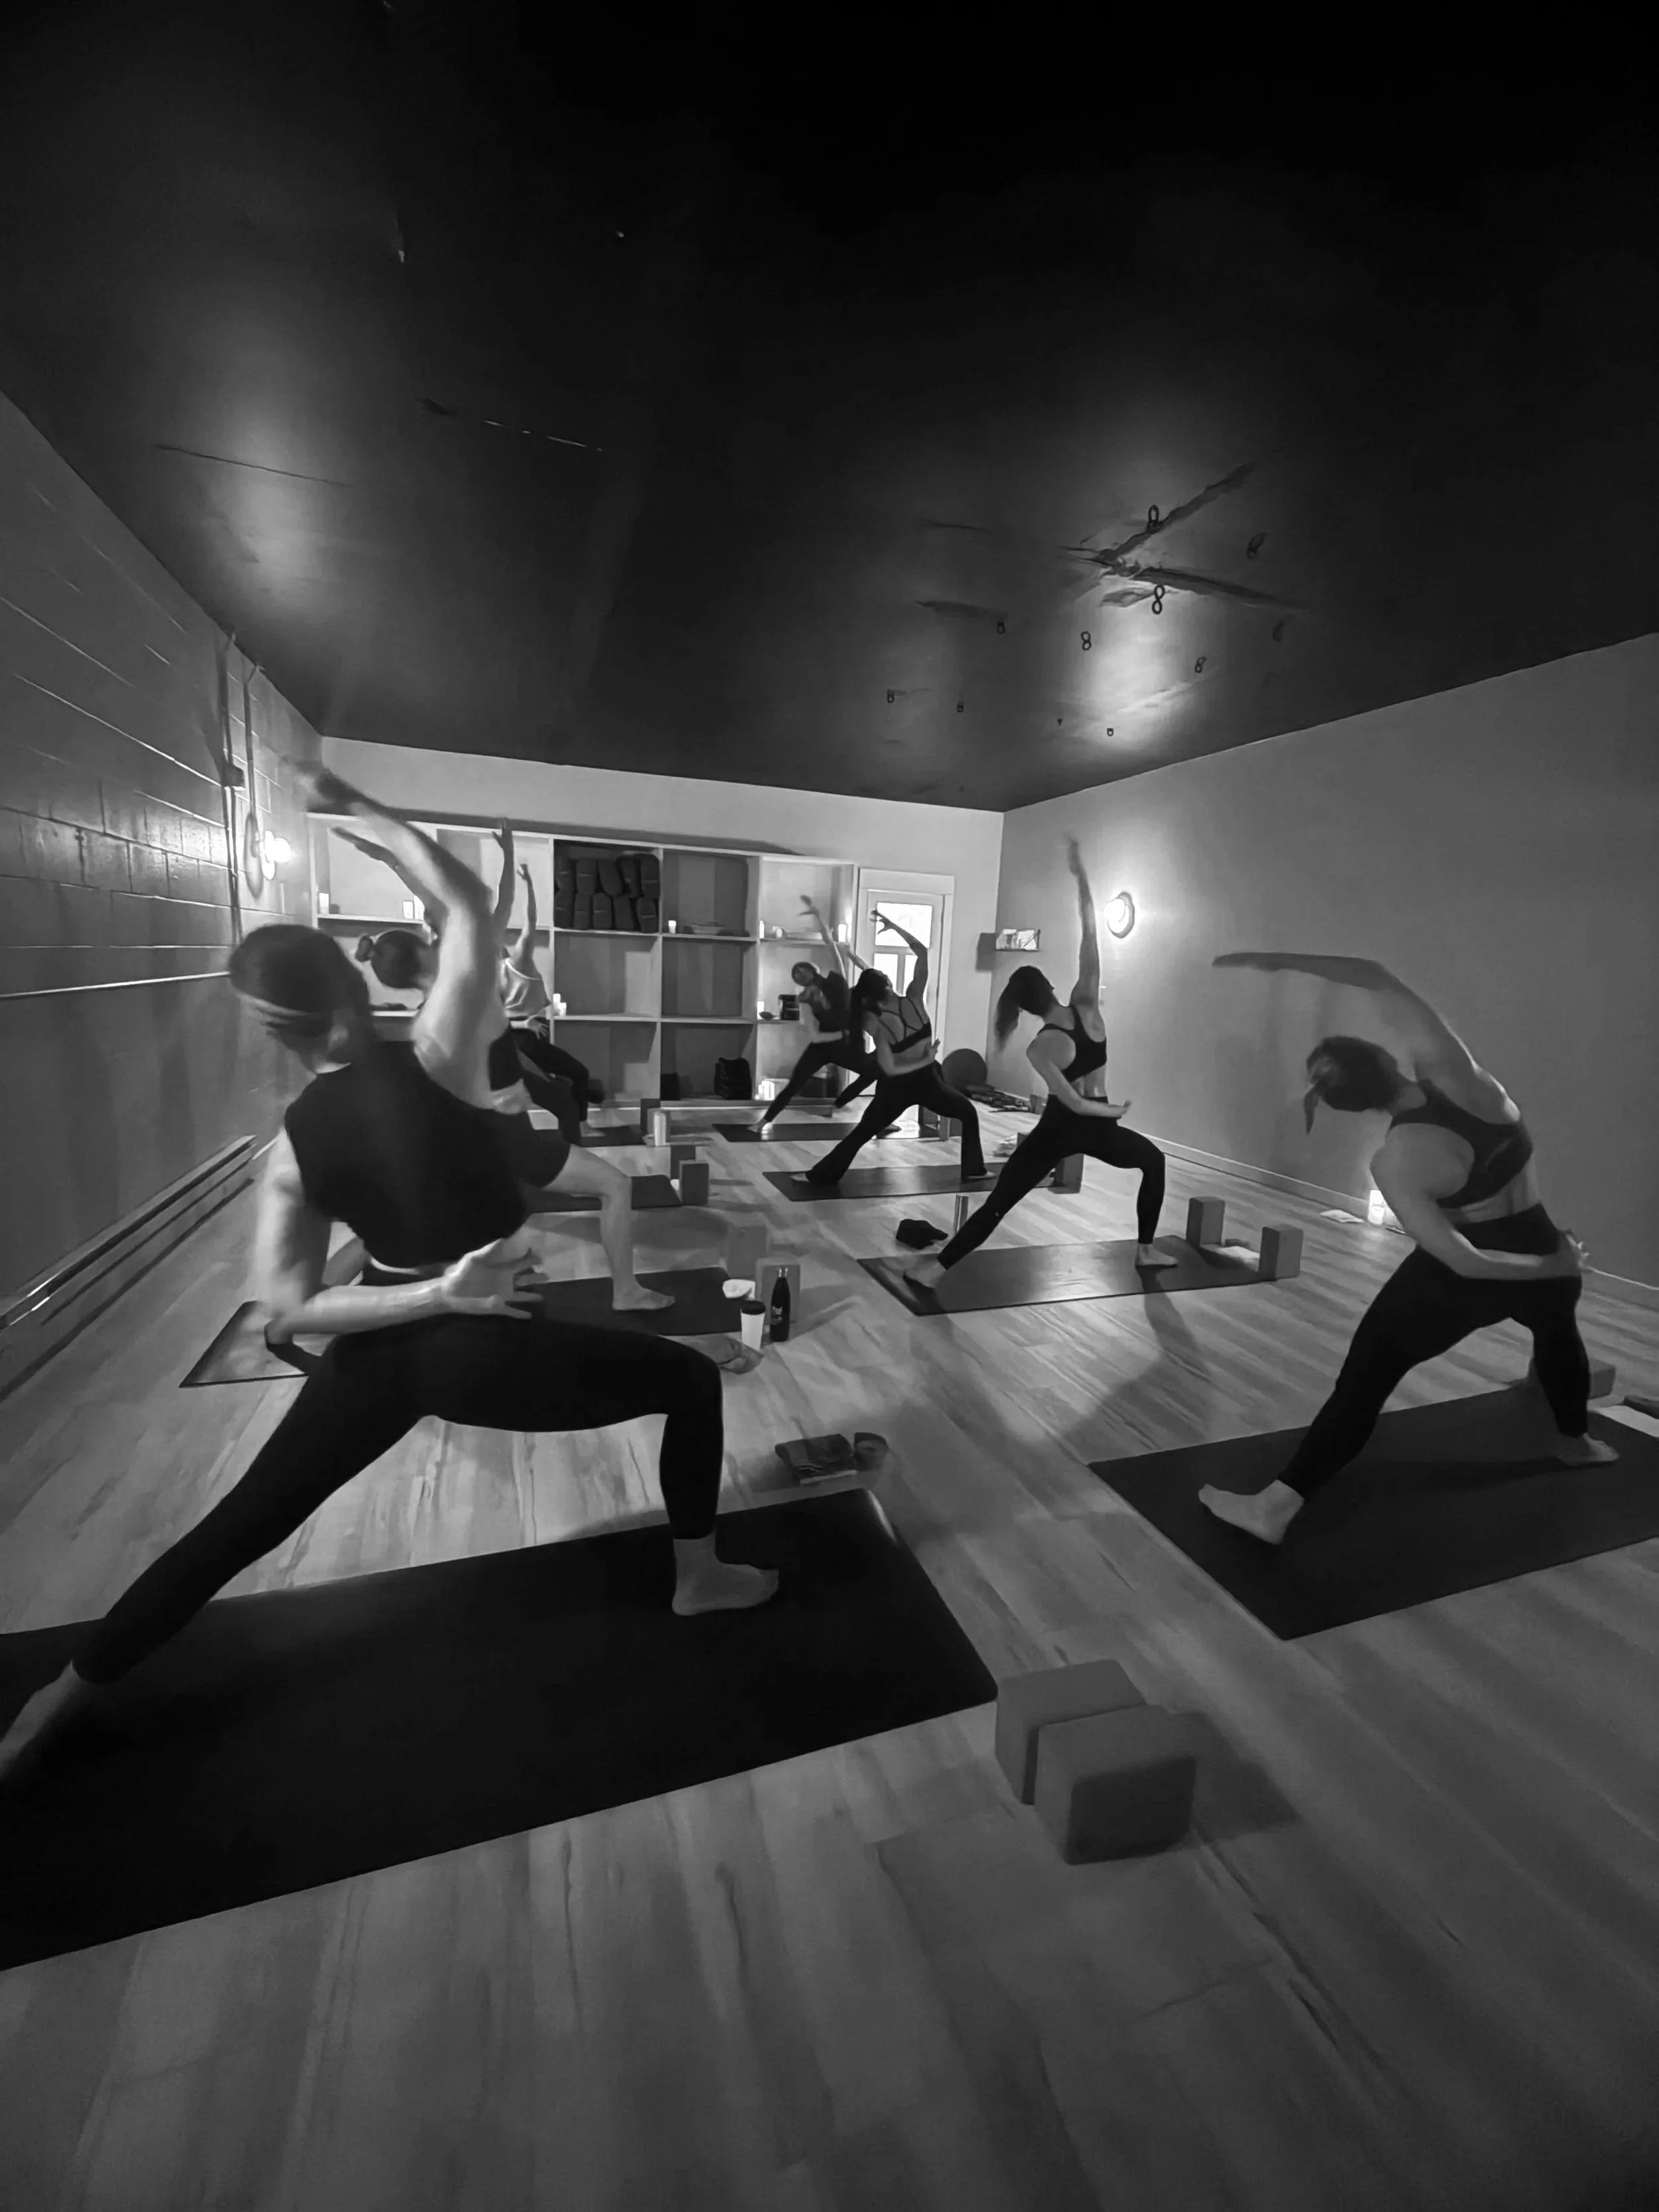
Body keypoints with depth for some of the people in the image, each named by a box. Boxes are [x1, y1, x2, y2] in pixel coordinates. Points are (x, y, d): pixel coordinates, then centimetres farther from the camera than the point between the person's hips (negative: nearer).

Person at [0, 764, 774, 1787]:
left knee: (243, 1521, 26)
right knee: (692, 1378, 13)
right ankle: (701, 1575, 25)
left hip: (379, 1353, 5)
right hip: (489, 1353, -4)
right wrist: (355, 803, -3)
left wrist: (433, 1293, -13)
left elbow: (288, 1310, -6)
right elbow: (471, 902, -10)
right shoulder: (438, 1061, -18)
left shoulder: (293, 1144, -4)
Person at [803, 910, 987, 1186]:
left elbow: (890, 1069, -18)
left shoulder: (876, 1024, -17)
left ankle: (820, 1176, 12)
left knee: (861, 1133, 12)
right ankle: (973, 1170, 23)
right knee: (969, 1114, 23)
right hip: (926, 1081, 0)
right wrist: (894, 926, -9)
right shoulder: (914, 999, -17)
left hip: (895, 1088, 0)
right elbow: (922, 951, -9)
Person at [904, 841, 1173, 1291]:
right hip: (1095, 1131, 2)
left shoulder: (1039, 1049, -13)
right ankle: (1147, 1250, 33)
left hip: (1056, 1131, -2)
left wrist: (1113, 1108, 2)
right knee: (1154, 1160, 32)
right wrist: (1080, 873, -4)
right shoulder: (1088, 1006, -9)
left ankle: (936, 1268, -6)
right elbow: (1090, 932, -6)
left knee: (998, 1204, -2)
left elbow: (1074, 1102, -15)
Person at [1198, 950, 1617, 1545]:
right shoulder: (1448, 1065, -19)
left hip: (1462, 1280, -6)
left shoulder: (1395, 1163, -26)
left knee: (1364, 1379, -2)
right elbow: (1379, 980, -11)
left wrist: (1554, 1265, -10)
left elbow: (1463, 1262, -25)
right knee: (1557, 1329, 39)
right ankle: (1575, 1440, 64)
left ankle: (1275, 1506, -3)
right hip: (1543, 1249, 6)